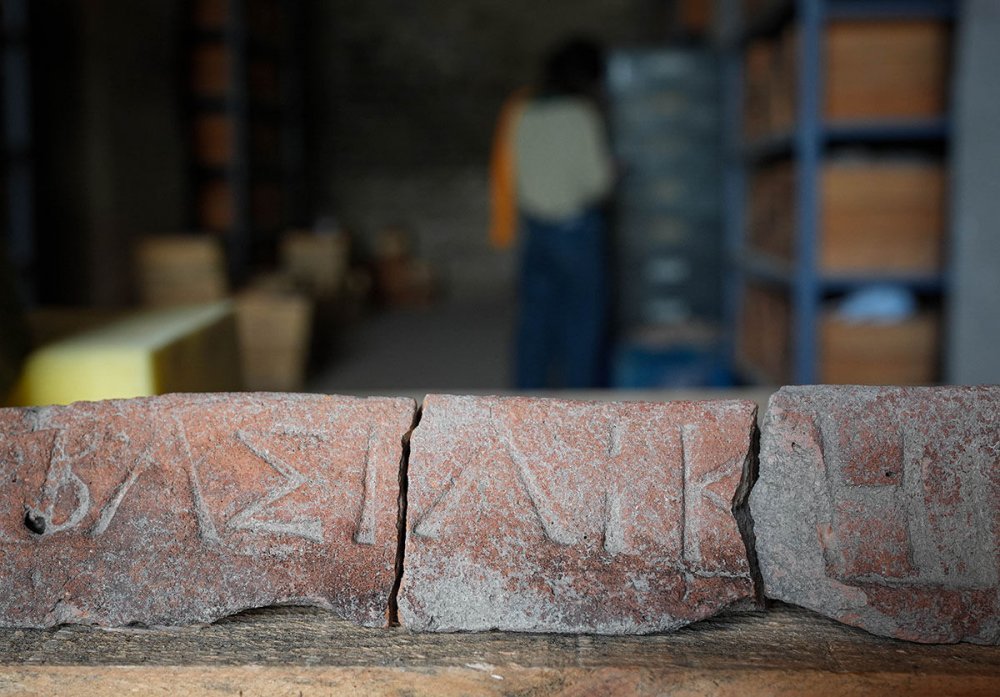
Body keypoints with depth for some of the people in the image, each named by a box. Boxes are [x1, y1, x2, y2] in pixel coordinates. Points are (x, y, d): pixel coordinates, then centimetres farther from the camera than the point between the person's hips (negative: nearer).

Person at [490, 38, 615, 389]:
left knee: (536, 312, 12)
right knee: (583, 318, 4)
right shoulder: (581, 115, -14)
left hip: (534, 225, 6)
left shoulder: (520, 110, 5)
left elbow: (504, 169, 11)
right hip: (577, 225, -6)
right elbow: (597, 179, -13)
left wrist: (504, 223, 22)